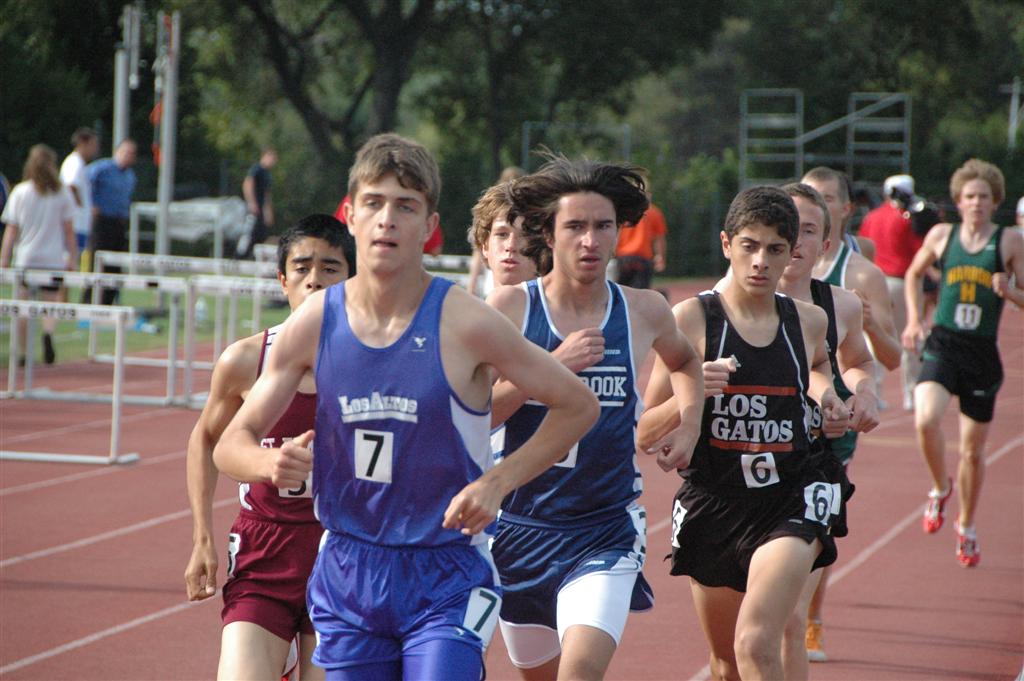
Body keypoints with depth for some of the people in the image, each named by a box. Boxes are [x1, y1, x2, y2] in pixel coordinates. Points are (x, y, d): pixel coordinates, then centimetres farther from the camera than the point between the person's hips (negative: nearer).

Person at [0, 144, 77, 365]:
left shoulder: (20, 192, 1)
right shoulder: (62, 193, 1)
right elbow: (68, 230, 2)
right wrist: (72, 257, 9)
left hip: (25, 258, 0)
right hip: (53, 259, 0)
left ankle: (24, 353, 8)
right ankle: (48, 333, -24)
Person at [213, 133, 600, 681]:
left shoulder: (465, 324, -12)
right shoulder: (312, 324, -3)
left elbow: (578, 406, -3)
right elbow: (230, 445, 2)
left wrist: (498, 482, -14)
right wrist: (273, 463, -21)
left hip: (446, 579, -3)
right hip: (346, 570, 4)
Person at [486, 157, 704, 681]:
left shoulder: (644, 312, 0)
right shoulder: (510, 307, -6)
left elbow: (684, 362, 24)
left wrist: (688, 424, 8)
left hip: (607, 531, -1)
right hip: (519, 527, 1)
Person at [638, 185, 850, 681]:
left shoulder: (810, 321, 2)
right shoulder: (691, 319, -7)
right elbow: (645, 435, -8)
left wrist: (826, 394, 9)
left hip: (791, 500, -1)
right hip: (712, 504, 1)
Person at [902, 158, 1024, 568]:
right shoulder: (942, 235, 5)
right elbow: (913, 274, 22)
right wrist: (913, 320, 11)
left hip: (982, 353, 0)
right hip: (942, 345, 0)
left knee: (973, 450, 8)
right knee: (926, 420, -26)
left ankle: (966, 526, 31)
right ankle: (940, 489, 3)